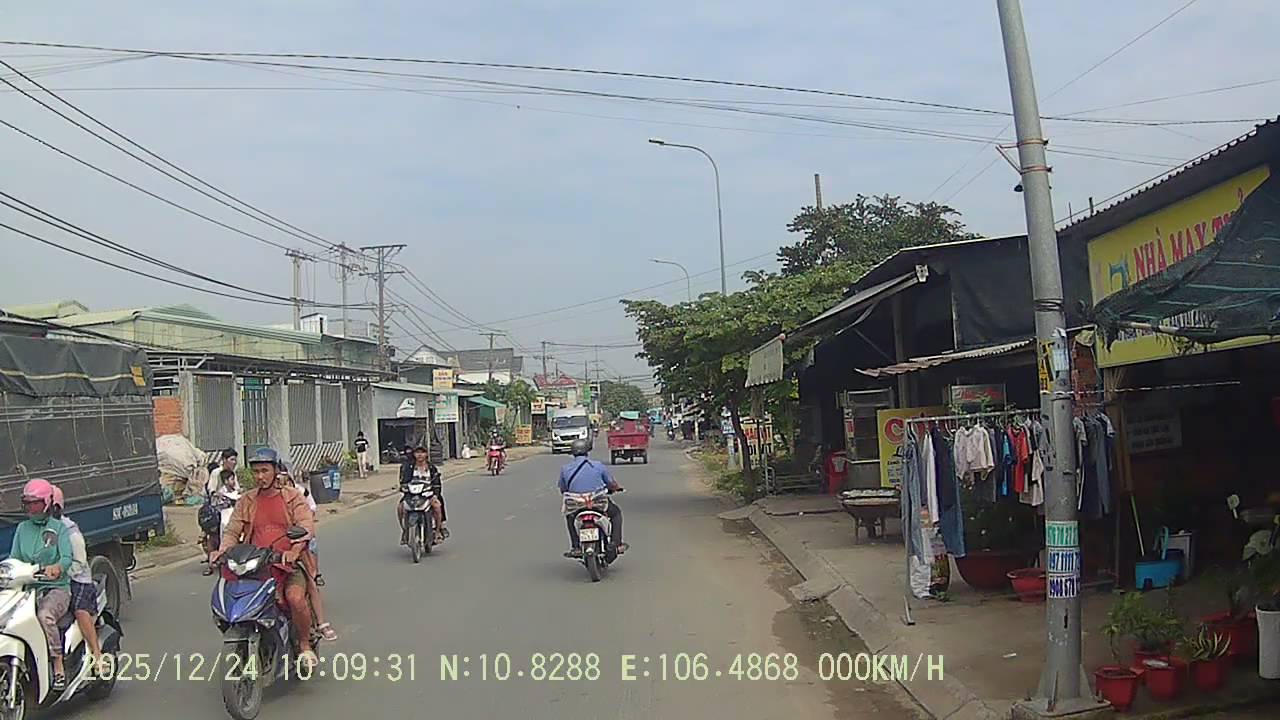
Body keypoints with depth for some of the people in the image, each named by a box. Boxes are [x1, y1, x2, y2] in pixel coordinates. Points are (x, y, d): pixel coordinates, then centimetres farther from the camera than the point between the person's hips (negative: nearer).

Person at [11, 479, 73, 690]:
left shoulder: (59, 528, 5)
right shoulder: (22, 529, 18)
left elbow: (67, 557, -9)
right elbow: (14, 558, 11)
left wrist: (56, 568, -31)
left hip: (56, 588, -4)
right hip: (27, 588, 4)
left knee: (45, 616, -34)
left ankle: (59, 668, -27)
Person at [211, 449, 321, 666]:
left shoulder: (293, 496, 4)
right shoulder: (246, 501, 14)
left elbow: (307, 525, -8)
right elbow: (232, 530, 9)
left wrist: (295, 549, -27)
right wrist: (223, 550, -13)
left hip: (289, 563, -3)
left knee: (295, 597, -30)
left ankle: (304, 645, -7)